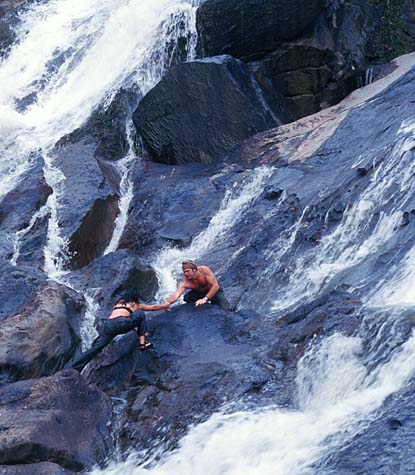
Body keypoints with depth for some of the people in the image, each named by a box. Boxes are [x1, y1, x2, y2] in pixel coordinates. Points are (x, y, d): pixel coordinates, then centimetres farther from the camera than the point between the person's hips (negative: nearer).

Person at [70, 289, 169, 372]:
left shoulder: (118, 303, 38)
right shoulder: (135, 305, 26)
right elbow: (153, 307, 40)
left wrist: (139, 330, 55)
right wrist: (165, 306, 58)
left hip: (108, 325, 4)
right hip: (120, 323, -4)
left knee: (94, 349, 1)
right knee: (140, 313, 17)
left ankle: (73, 370, -10)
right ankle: (142, 343, 12)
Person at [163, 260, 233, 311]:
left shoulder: (204, 270, -32)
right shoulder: (185, 283, -29)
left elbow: (216, 286, -32)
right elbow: (175, 295, -43)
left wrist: (205, 299, -41)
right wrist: (167, 302, -65)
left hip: (214, 291, -3)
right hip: (199, 293, 3)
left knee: (226, 309, -22)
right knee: (186, 298, -25)